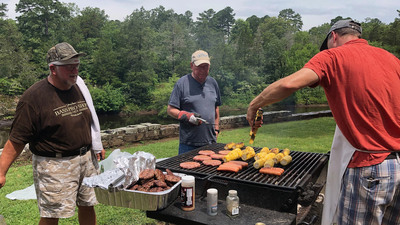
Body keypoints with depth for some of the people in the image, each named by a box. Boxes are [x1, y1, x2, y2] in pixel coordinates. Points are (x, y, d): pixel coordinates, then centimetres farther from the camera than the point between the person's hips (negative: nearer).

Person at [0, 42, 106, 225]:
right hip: (55, 167, -6)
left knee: (87, 206, 16)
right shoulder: (33, 97, -15)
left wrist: (97, 146, 20)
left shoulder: (79, 87, 6)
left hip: (86, 160, 6)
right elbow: (16, 140, -13)